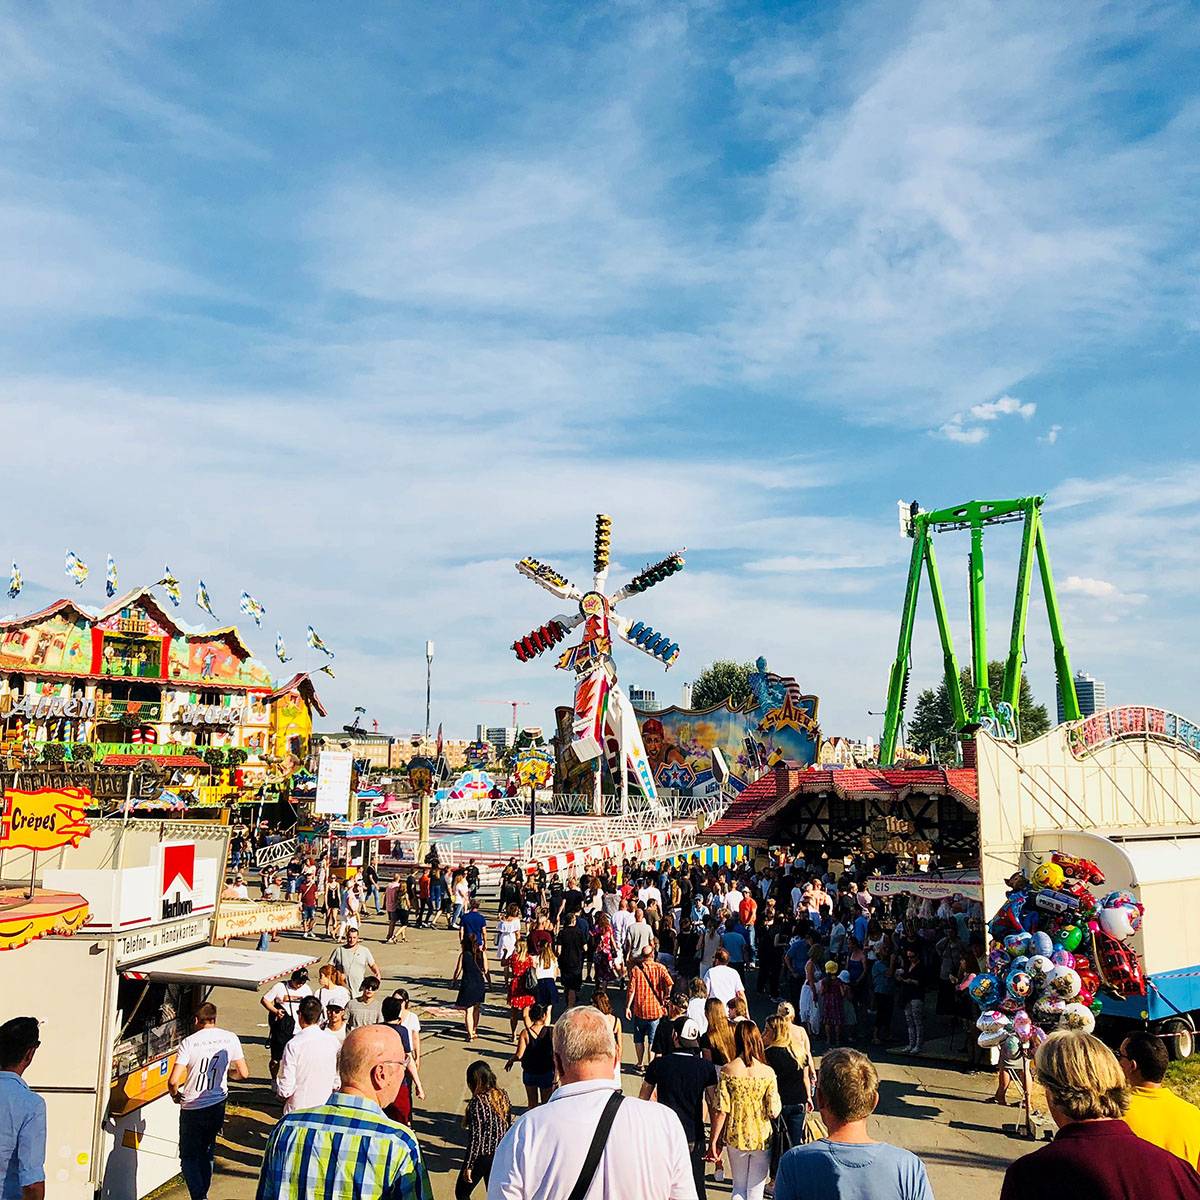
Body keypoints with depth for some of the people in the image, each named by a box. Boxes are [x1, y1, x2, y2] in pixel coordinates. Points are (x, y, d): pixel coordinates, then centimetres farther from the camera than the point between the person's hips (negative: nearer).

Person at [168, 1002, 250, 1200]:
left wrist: (175, 1095, 4)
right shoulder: (230, 1038, -5)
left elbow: (173, 1081, -17)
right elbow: (244, 1073, -3)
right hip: (218, 1106, 3)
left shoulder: (189, 1042, -13)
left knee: (188, 1156, 11)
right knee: (206, 1153, 23)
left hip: (192, 1108, -3)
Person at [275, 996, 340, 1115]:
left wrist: (281, 1094, 6)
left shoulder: (293, 1045, -17)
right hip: (325, 1109, 3)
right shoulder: (333, 1041, -5)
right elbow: (337, 1082, 2)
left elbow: (286, 1088, -14)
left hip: (298, 1109, -3)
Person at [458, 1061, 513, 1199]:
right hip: (501, 1155, 6)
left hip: (481, 1157, -6)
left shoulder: (477, 1102, -23)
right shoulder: (503, 1095, -4)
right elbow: (509, 1125, 6)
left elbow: (475, 1138, -20)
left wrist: (468, 1166, -11)